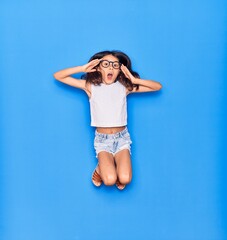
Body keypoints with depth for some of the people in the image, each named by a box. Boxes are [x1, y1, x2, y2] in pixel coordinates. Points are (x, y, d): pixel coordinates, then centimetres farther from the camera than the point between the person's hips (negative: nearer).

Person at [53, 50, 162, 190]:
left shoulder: (124, 87, -3)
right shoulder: (91, 86, -5)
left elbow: (158, 86, -3)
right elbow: (58, 76, -6)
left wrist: (134, 80, -15)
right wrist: (83, 68, -15)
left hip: (122, 137, 1)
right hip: (102, 139, -1)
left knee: (125, 179, -20)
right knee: (109, 180, -22)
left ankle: (115, 165, 13)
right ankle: (101, 167, 12)